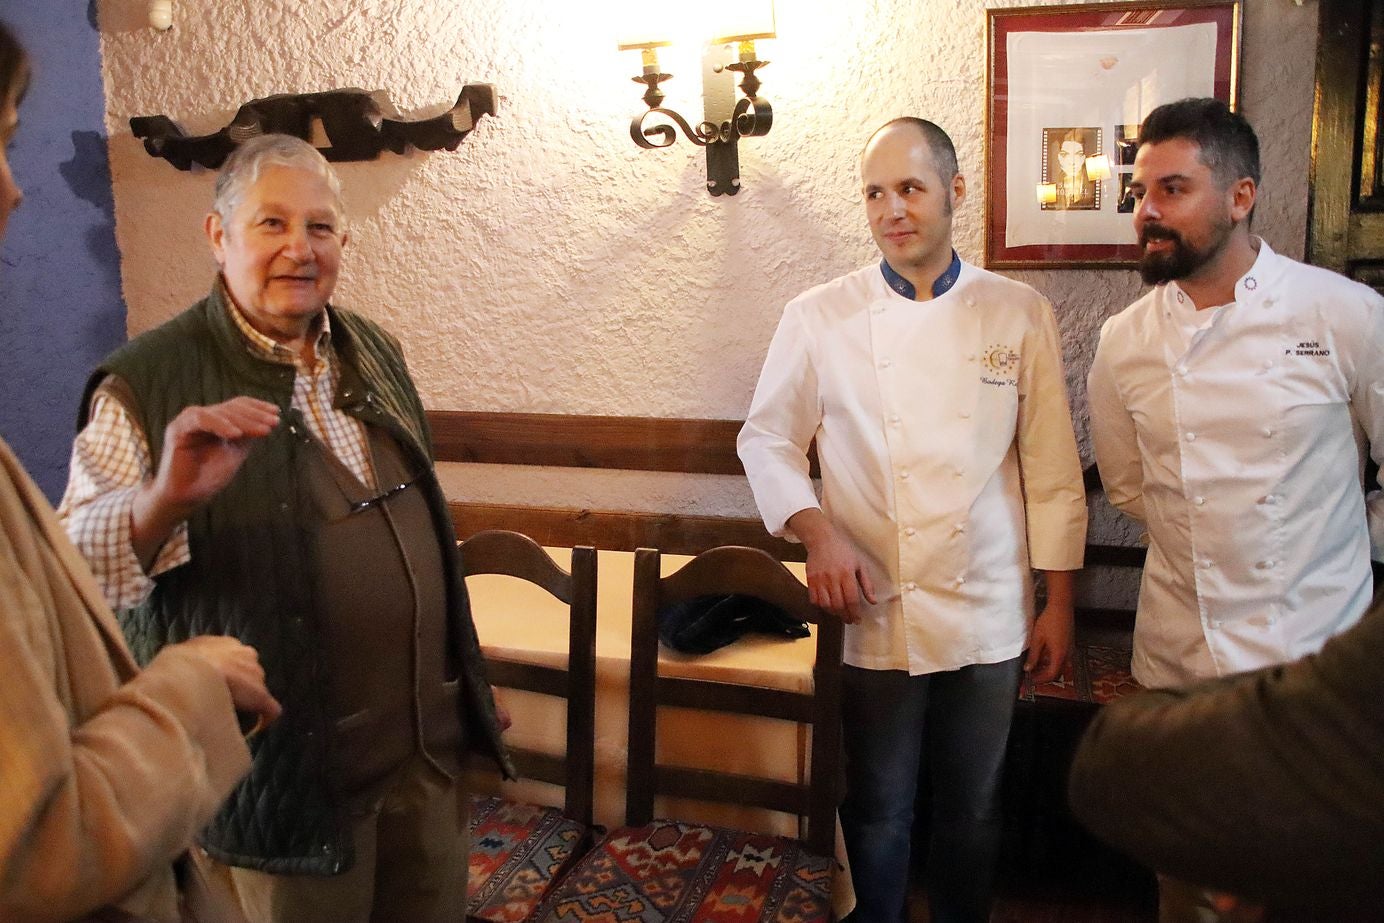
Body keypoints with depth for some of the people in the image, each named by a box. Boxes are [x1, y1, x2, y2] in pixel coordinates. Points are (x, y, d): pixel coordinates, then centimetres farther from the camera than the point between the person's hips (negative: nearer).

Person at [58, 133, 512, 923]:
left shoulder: (377, 352, 5)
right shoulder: (150, 384, -13)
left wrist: (467, 687, 18)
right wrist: (165, 499, -39)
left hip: (429, 742, 6)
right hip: (288, 764, -5)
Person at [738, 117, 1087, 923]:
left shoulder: (1020, 315, 0)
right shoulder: (819, 318, -3)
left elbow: (1053, 470, 3)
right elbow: (767, 441, 3)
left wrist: (1060, 604, 4)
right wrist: (818, 532, -13)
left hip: (989, 615, 1)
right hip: (876, 615, -1)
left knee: (973, 810, 16)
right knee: (879, 810, 13)